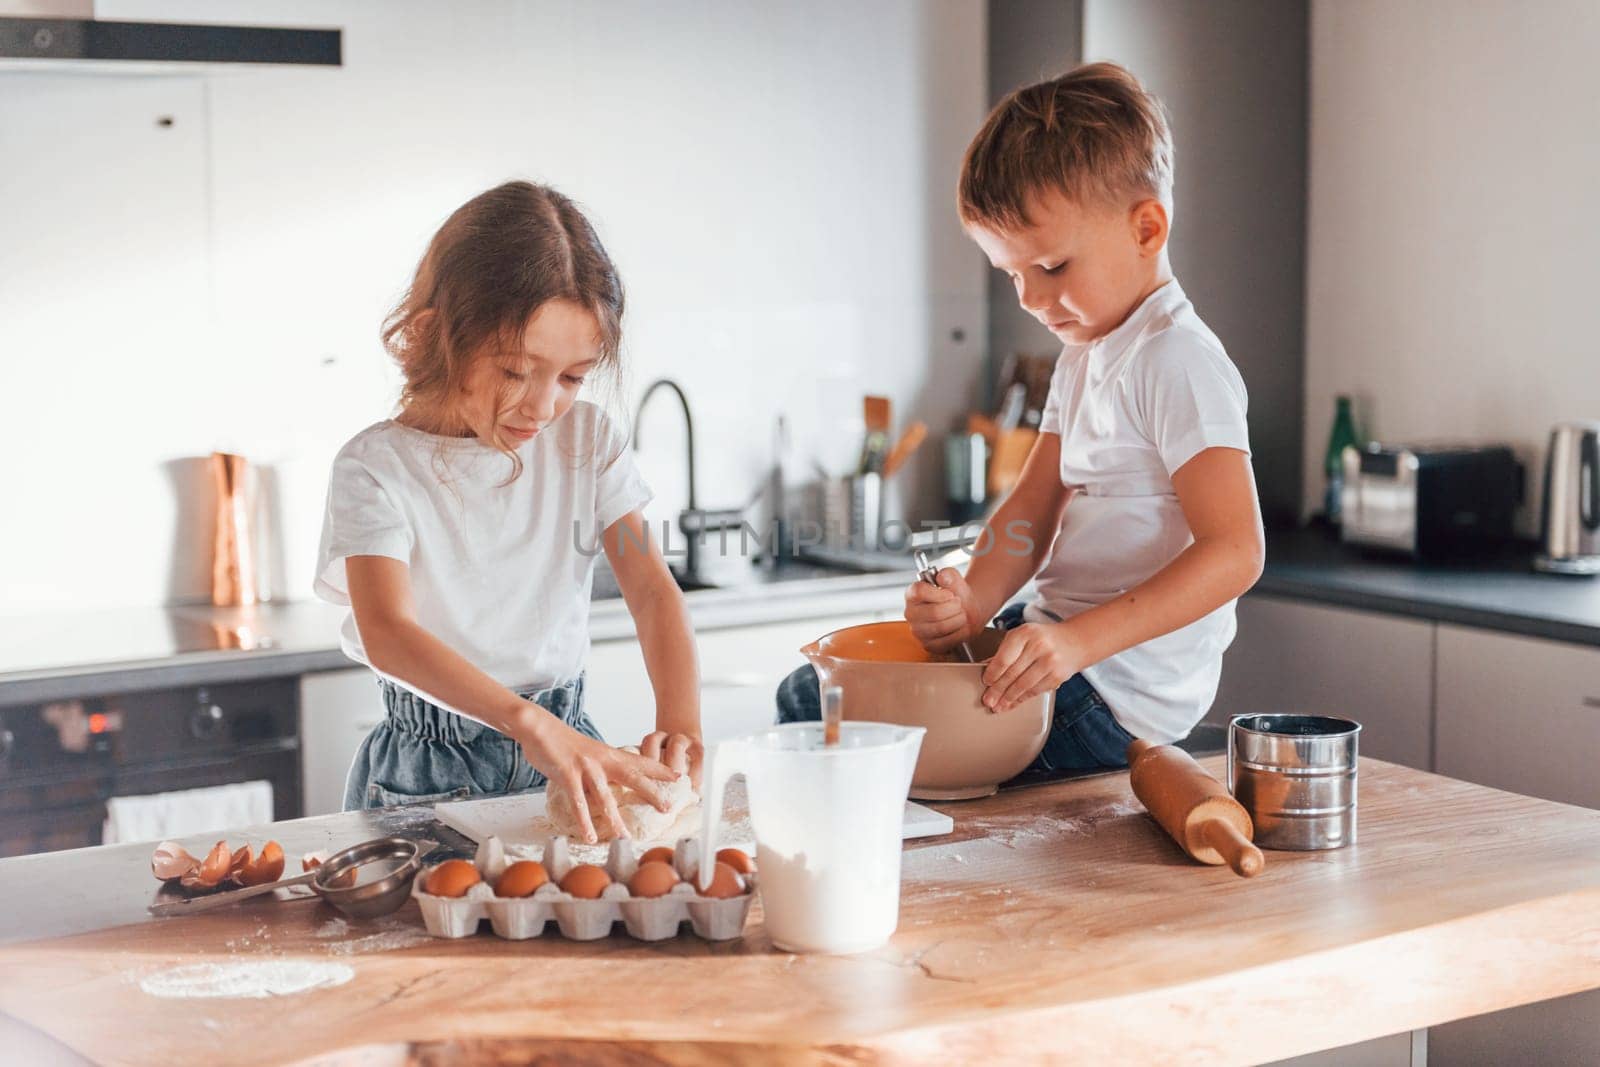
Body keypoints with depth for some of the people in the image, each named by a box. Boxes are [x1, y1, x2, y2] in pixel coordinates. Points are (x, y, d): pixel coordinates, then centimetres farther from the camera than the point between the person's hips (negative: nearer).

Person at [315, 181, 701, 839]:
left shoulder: (587, 441, 5)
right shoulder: (378, 466, -9)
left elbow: (652, 589, -2)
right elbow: (387, 633, -23)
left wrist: (679, 719, -23)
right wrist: (531, 723, -39)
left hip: (565, 743, 3)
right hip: (431, 772, -3)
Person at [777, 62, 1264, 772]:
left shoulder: (1177, 362, -17)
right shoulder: (1084, 355, 15)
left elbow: (1234, 553, -25)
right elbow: (1033, 510, 7)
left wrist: (1079, 641, -33)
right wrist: (972, 600, -14)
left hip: (1112, 699, -10)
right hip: (1062, 648, 10)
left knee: (814, 708, -13)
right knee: (807, 692, 15)